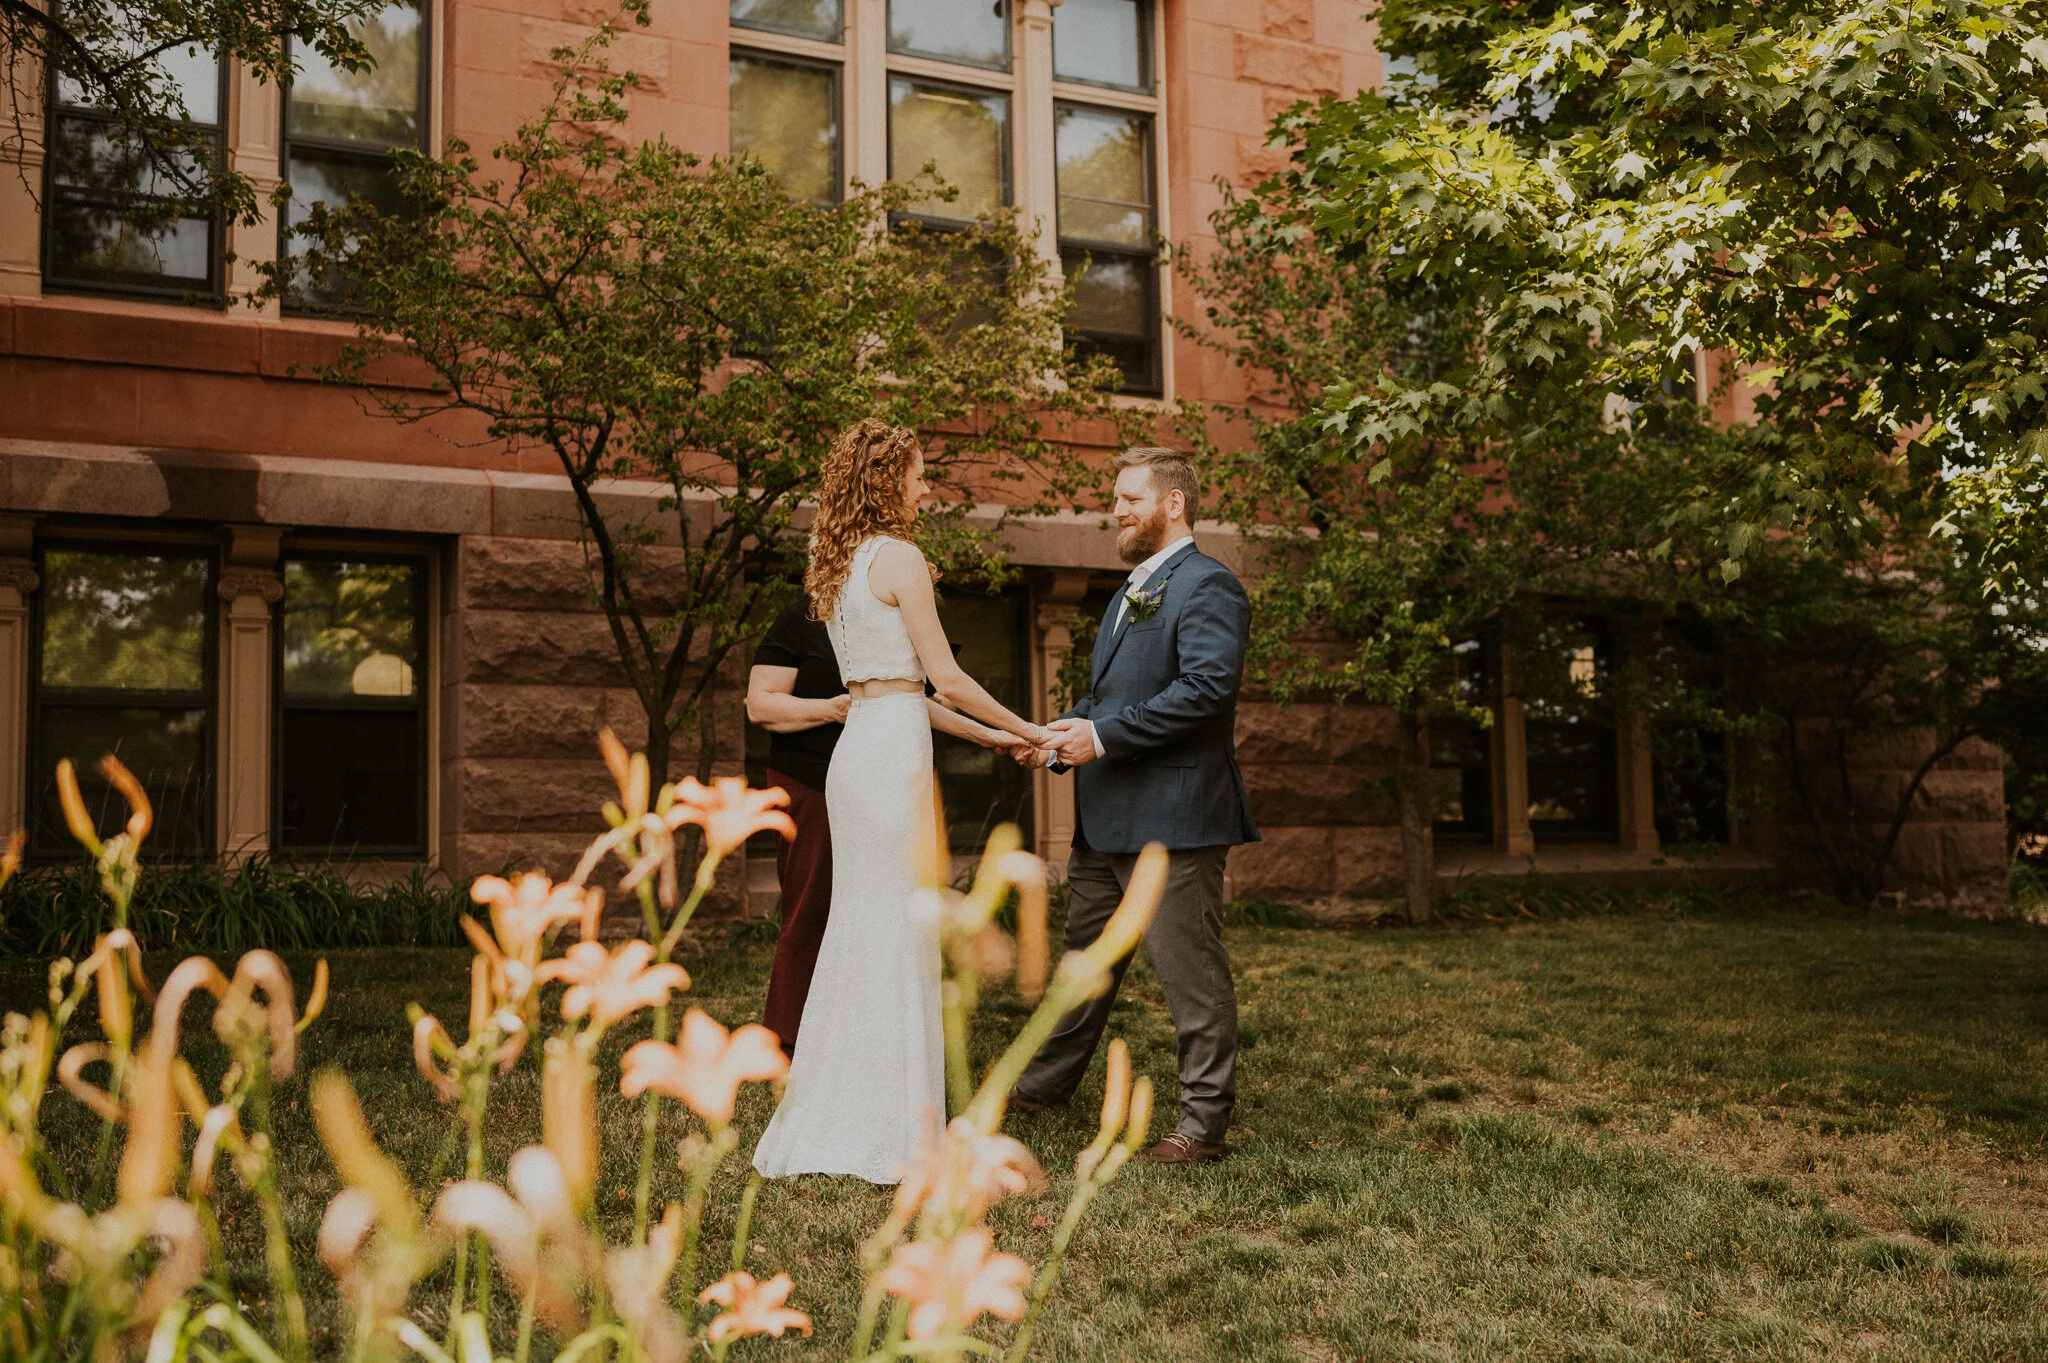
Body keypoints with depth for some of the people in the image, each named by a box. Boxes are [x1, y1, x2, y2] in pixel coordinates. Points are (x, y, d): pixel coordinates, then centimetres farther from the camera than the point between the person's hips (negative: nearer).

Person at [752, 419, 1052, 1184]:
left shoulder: (835, 567, 17)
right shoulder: (899, 558, -9)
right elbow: (944, 675, -10)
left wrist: (990, 736, 24)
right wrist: (1026, 730, 2)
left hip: (856, 747, 9)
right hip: (896, 753, -9)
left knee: (858, 929, 13)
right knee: (901, 933, -4)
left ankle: (831, 1121, 20)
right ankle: (892, 1133, 2)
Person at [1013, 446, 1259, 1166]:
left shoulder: (1208, 585, -10)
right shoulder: (1134, 589, 22)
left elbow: (1207, 686, -23)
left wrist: (1103, 735, -21)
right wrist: (1063, 731, 7)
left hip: (1173, 818, -10)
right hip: (1106, 821, 10)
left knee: (1191, 973, -1)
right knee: (1087, 957, 20)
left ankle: (1204, 1124, 7)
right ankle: (1044, 1085, 34)